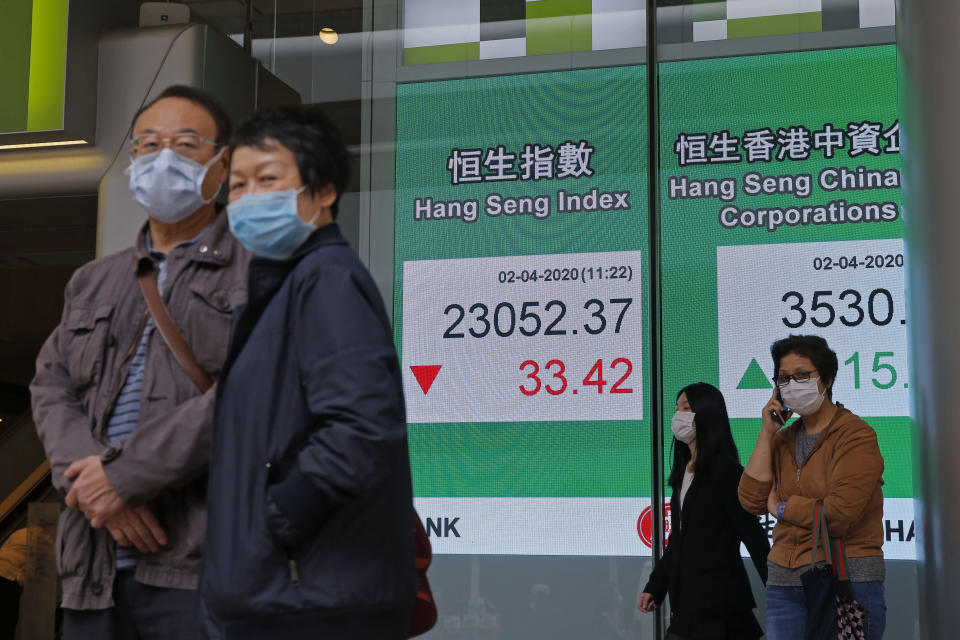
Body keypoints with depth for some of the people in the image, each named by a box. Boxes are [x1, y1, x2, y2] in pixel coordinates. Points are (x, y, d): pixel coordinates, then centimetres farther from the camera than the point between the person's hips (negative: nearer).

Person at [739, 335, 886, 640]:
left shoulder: (856, 435, -6)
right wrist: (767, 433, 1)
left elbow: (839, 514, -17)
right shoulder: (782, 439, 14)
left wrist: (780, 508, -2)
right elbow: (751, 500, 1)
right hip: (784, 582, 6)